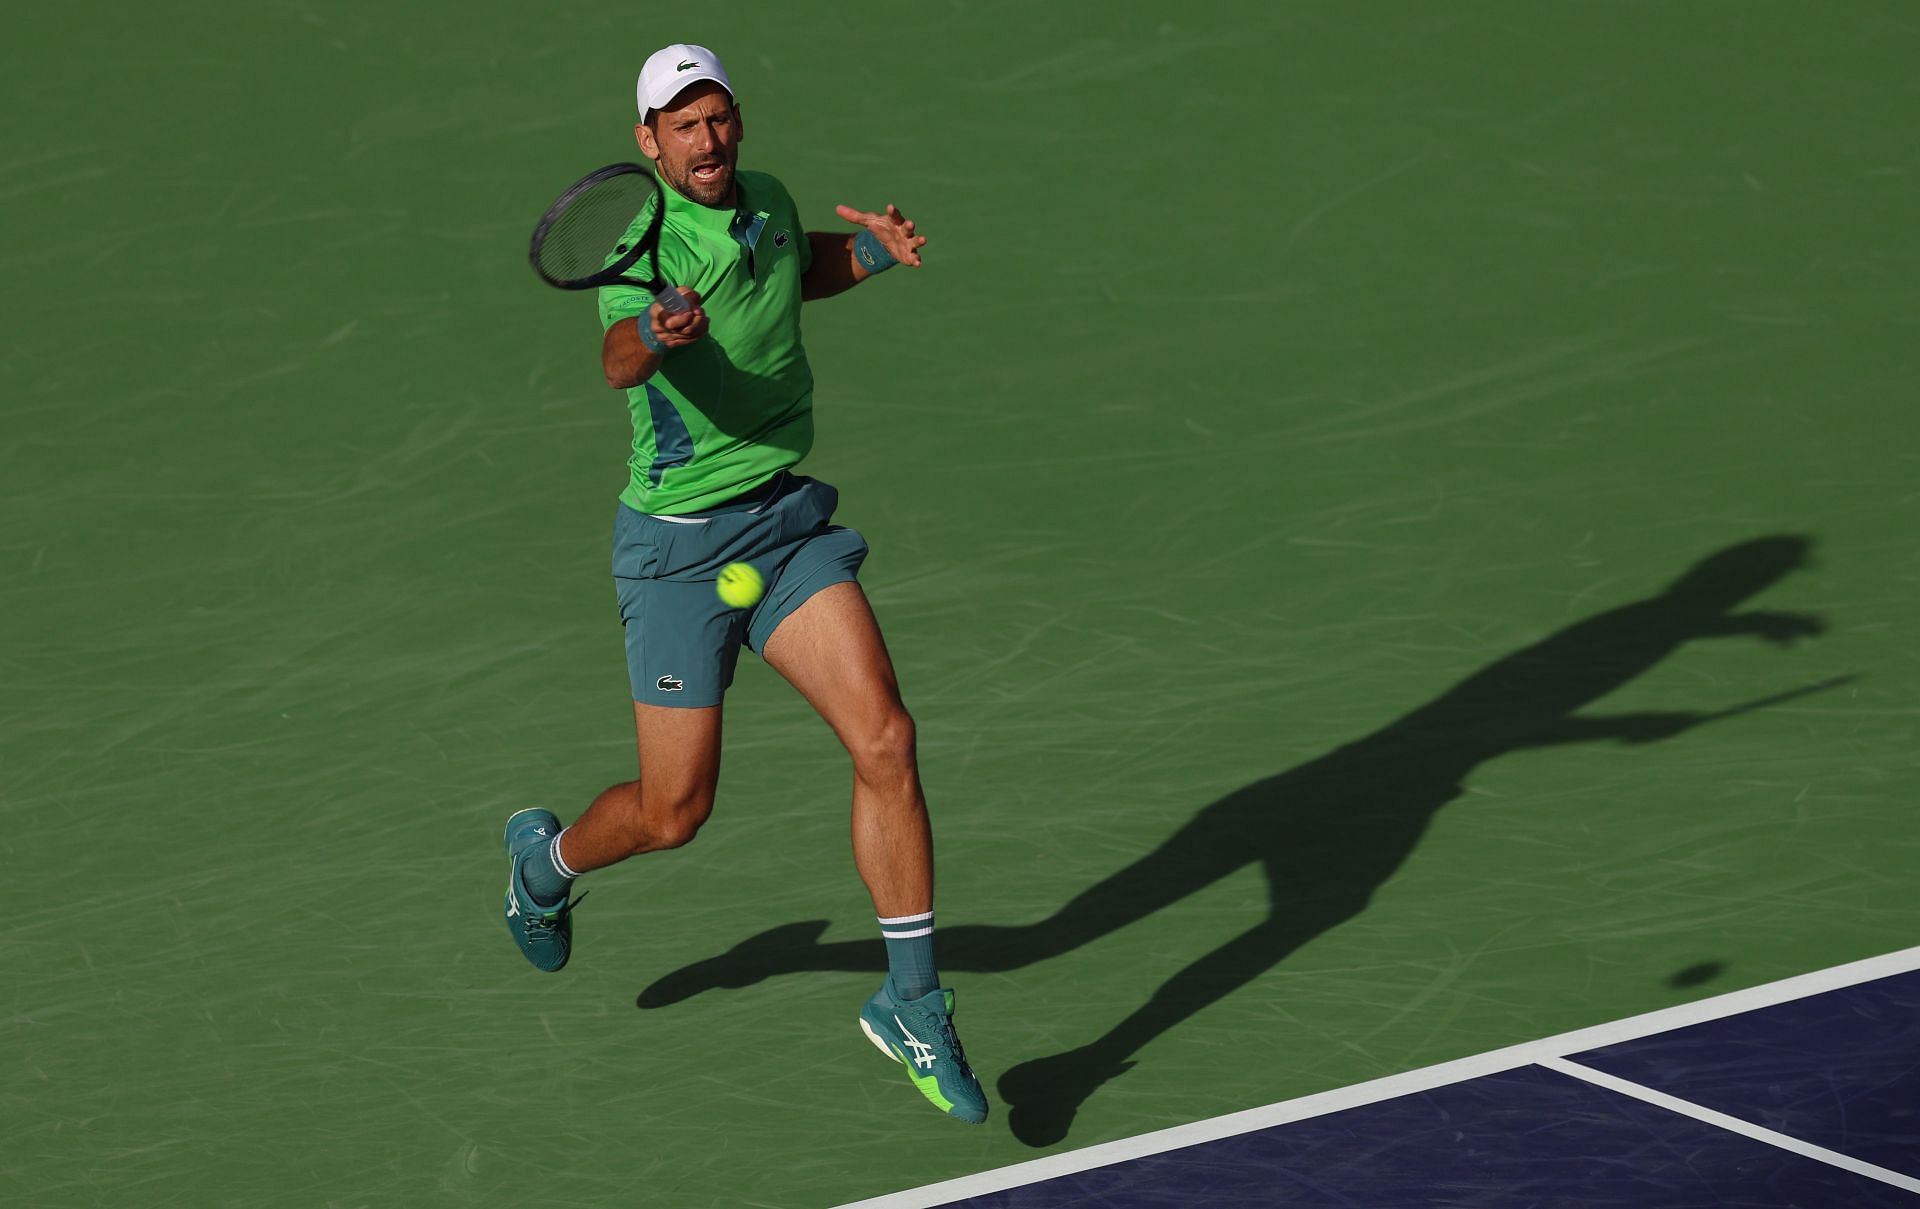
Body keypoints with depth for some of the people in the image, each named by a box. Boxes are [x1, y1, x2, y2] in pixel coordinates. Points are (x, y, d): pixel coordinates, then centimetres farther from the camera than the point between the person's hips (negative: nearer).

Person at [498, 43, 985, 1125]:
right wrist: (655, 333, -62)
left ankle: (913, 1002, -3)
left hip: (788, 518, 5)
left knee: (886, 739, -12)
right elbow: (619, 356, -40)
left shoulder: (769, 203, 3)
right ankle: (547, 858, 38)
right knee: (675, 812, 3)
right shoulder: (643, 242, -18)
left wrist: (872, 250, 8)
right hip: (681, 543, -5)